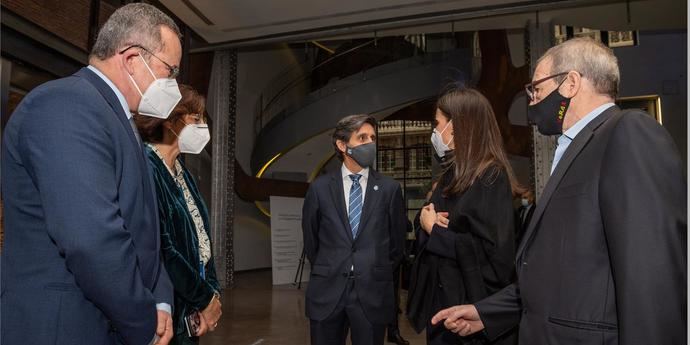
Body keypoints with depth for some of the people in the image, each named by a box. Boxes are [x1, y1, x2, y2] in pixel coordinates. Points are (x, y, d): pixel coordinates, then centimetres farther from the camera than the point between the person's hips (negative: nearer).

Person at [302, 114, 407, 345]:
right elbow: (310, 239, 11)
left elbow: (397, 241, 8)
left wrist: (378, 275, 10)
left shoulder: (390, 189, 0)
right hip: (327, 292, 1)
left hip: (372, 293, 0)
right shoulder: (320, 188, 1)